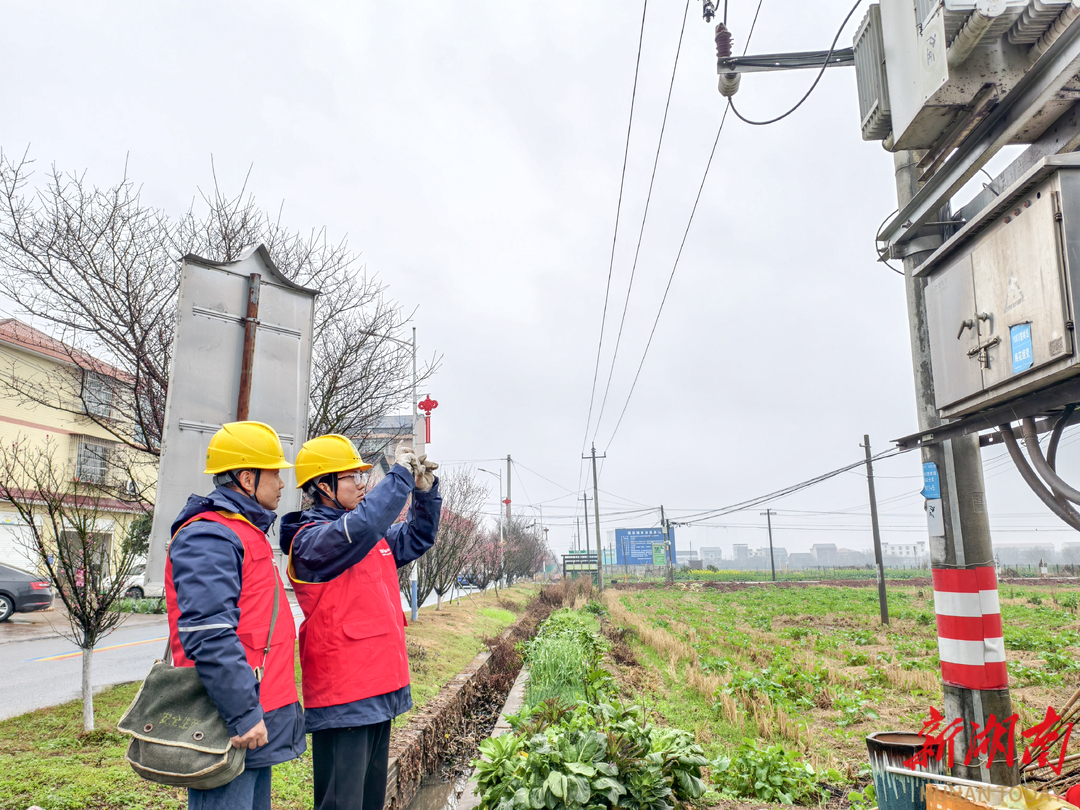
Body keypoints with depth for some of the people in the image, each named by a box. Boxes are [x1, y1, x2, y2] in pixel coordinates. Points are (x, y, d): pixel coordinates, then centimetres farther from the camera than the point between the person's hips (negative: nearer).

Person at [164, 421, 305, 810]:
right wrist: (244, 714, -24)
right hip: (231, 730, -10)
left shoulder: (247, 533, 18)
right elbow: (209, 635, -25)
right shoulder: (208, 537, -15)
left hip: (257, 721, 10)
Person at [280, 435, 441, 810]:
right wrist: (400, 477, -24)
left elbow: (417, 537, 21)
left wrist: (425, 491, 4)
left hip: (380, 690, 9)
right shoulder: (311, 540, -15)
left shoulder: (375, 538, 12)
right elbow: (360, 526, -34)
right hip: (343, 697, -9)